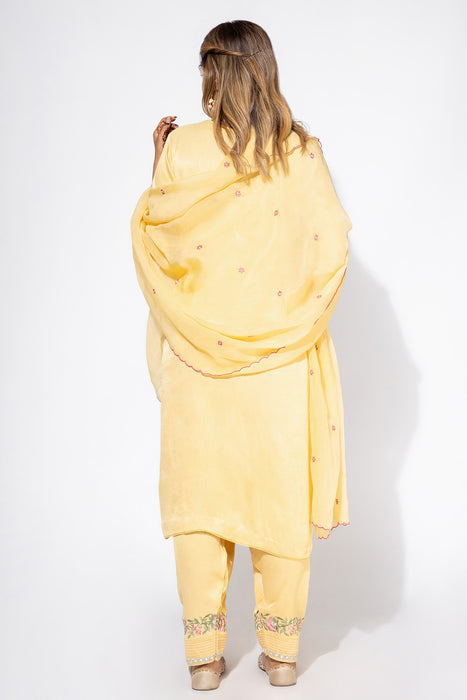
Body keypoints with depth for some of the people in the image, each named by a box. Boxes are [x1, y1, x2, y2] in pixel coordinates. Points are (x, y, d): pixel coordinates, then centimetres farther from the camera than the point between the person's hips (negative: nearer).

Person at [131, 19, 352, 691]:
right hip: (282, 354, 1)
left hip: (200, 350, 0)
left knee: (200, 486, 10)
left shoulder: (183, 149, -6)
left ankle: (204, 655, 17)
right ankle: (281, 651, 20)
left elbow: (153, 235, 3)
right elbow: (331, 246, -1)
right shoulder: (304, 151, -3)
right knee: (282, 488, 10)